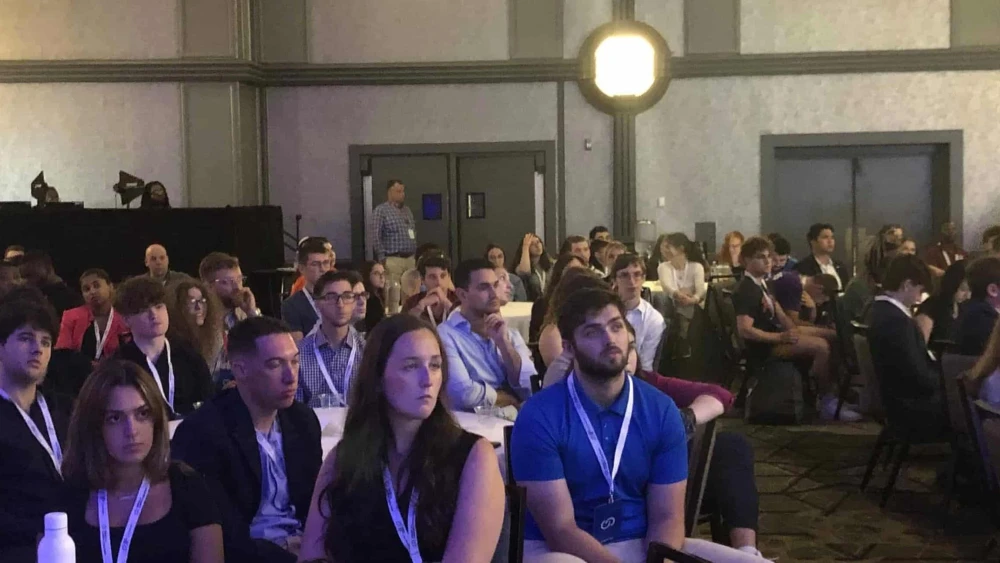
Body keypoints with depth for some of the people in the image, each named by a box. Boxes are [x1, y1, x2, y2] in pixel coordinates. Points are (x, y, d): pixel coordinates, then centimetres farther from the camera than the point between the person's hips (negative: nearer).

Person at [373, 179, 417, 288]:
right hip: (393, 259, -7)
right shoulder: (381, 210, -4)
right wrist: (382, 259, -13)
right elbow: (376, 237, -9)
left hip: (410, 258, 7)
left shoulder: (407, 210, 18)